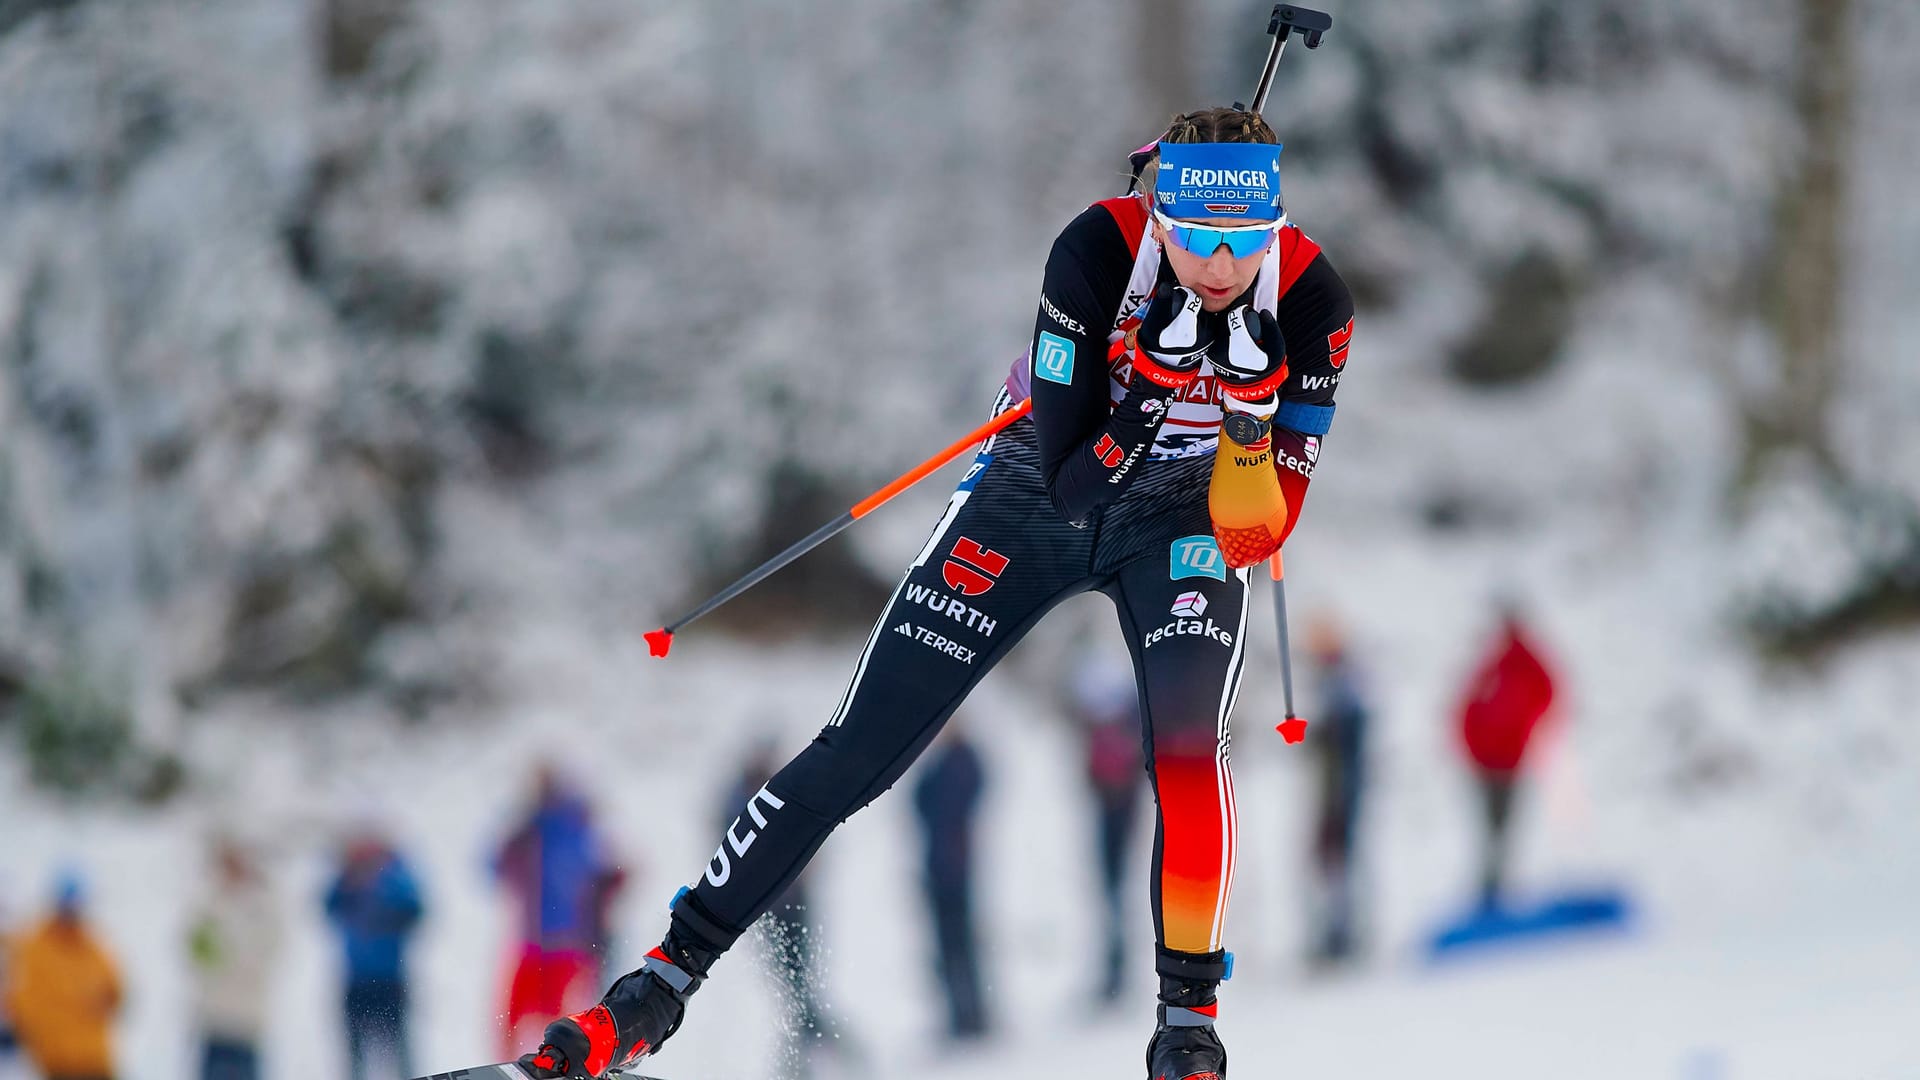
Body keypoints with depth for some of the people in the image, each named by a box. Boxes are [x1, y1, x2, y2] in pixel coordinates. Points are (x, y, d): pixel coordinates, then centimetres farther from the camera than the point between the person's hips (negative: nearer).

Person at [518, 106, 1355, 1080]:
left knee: (1185, 744, -29)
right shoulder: (1099, 250, -30)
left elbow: (1254, 537, -24)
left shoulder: (1312, 304, -26)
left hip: (1180, 521, 0)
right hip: (1037, 496, 0)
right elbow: (1071, 478, -28)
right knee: (855, 754, -4)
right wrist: (1156, 376, -43)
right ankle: (666, 980, 5)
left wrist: (1250, 414, -41)